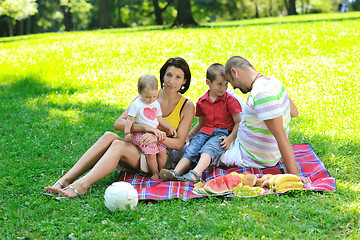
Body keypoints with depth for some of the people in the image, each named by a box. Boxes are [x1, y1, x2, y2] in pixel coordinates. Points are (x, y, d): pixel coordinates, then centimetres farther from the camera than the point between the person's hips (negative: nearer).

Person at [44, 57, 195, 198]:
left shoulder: (187, 107, -1)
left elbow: (179, 143, -6)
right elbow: (118, 124, -6)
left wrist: (157, 137, -26)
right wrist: (146, 127, -23)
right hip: (137, 150, 4)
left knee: (117, 145, -31)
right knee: (109, 136, -28)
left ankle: (82, 184, -49)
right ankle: (65, 180, -37)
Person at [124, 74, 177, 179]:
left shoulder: (156, 104, 12)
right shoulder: (136, 105, -7)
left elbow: (160, 118, 21)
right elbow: (129, 119, -9)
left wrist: (170, 128, 15)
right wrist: (127, 132, -19)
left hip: (154, 133, 6)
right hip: (140, 134, -6)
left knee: (163, 151, -4)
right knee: (150, 153, -19)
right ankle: (155, 173, -3)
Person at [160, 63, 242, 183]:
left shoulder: (230, 100, 0)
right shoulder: (202, 101, 14)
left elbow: (238, 123, -2)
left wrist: (230, 138, -16)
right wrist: (189, 135, 16)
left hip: (222, 133, -5)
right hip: (205, 132, 5)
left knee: (208, 149, -34)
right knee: (190, 150, -22)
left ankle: (195, 173, -58)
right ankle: (176, 172, -43)